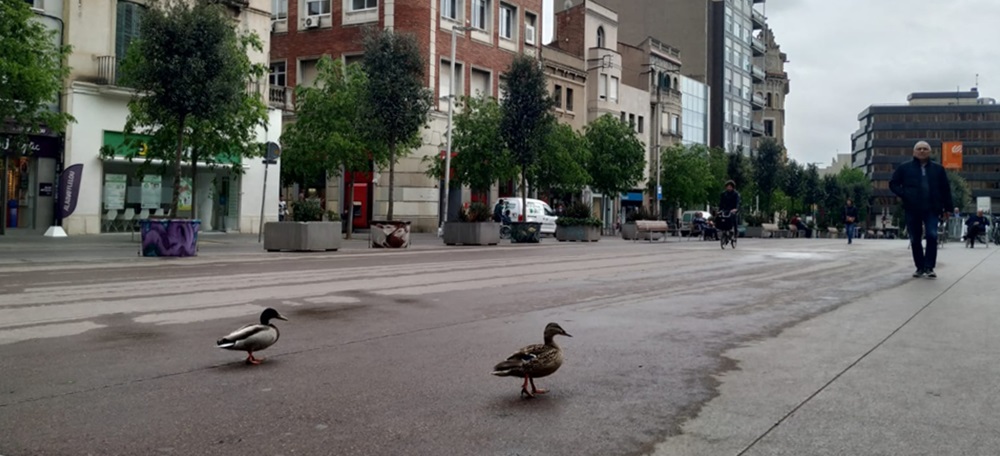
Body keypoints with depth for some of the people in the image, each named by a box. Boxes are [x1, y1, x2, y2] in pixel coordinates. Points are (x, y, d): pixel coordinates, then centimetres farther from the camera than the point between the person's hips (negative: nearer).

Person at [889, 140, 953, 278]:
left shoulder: (938, 169, 10)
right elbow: (893, 183, 8)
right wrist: (903, 195, -8)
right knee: (915, 240, 4)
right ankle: (920, 267, 16)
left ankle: (929, 267, -7)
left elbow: (945, 189, 12)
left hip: (931, 209, 0)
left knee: (932, 236, -14)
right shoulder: (904, 168, 6)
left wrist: (947, 208, 8)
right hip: (912, 210, 0)